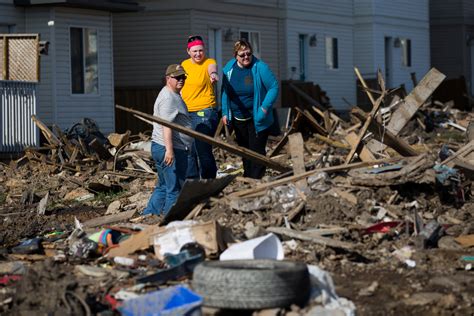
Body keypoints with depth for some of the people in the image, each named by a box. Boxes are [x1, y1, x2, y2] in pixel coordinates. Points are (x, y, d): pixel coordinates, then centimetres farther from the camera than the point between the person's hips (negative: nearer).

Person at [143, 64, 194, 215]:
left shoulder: (174, 95, 19)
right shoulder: (168, 98, -15)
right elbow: (166, 125, -24)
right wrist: (169, 150, -30)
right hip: (170, 150, -11)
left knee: (163, 187, 17)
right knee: (175, 189, -5)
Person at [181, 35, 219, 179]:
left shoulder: (209, 62, -9)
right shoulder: (184, 64, 9)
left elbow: (212, 68, -34)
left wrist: (213, 74, -56)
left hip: (205, 113, -6)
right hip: (186, 113, 6)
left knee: (203, 150, -10)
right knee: (189, 151, 12)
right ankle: (191, 180, 24)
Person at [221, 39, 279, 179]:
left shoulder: (260, 67, -14)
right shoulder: (229, 68, 0)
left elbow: (274, 87, -11)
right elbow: (225, 92, 9)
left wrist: (265, 108, -19)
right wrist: (225, 113, 6)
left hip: (257, 119, -5)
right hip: (238, 119, 5)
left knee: (256, 150, -5)